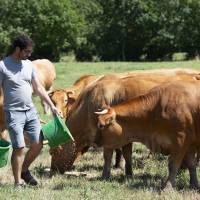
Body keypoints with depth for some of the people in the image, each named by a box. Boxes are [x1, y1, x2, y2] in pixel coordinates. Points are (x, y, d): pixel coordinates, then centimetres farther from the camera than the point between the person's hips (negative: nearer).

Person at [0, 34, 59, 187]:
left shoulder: (29, 65, 9)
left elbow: (38, 88, 16)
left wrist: (52, 105, 12)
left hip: (30, 111, 6)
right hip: (14, 112, -6)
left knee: (38, 144, 3)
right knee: (19, 147, -8)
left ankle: (24, 170, 25)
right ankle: (18, 182, 2)